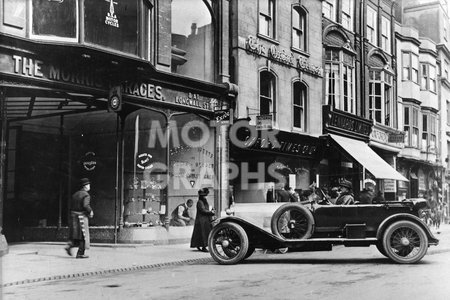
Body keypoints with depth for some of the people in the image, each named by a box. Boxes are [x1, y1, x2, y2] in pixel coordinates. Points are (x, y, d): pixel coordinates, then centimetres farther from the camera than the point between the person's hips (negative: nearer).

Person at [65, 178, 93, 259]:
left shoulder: (75, 194, 13)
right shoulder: (86, 195, -11)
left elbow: (71, 206, 12)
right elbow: (86, 205, -25)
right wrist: (91, 211, -8)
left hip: (73, 215, 7)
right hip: (82, 216, -7)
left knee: (75, 234, 17)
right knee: (83, 236, 1)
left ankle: (69, 246, -3)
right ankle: (80, 253, 3)